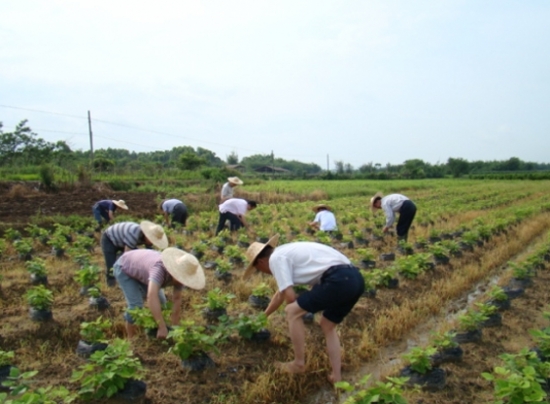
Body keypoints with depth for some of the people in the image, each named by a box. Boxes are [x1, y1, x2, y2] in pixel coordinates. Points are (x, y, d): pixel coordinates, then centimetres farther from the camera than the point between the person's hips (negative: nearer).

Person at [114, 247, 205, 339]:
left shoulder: (179, 274, -24)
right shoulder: (160, 268, -45)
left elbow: (177, 299, -15)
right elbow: (152, 297, -56)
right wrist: (162, 327, -56)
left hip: (140, 267, 7)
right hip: (124, 268, -7)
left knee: (160, 302, 4)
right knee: (136, 306, -17)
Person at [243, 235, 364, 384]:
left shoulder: (276, 258, 1)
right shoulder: (286, 252, 29)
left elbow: (290, 296, -6)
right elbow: (280, 293, 42)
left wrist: (298, 308, 18)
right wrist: (263, 316, 55)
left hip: (338, 280, -10)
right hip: (354, 278, 10)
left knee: (292, 312, 3)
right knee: (327, 326, 25)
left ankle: (299, 364, 15)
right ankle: (336, 376, 22)